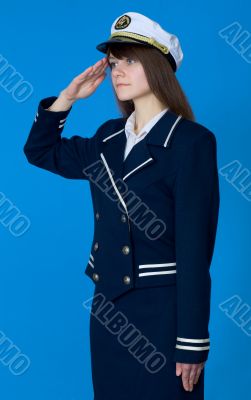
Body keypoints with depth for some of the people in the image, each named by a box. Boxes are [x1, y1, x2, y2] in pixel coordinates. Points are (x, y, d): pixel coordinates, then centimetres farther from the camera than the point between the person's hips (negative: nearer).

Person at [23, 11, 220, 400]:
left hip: (162, 312, -6)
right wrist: (68, 97, 6)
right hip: (108, 307, 6)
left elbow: (195, 246, -16)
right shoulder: (109, 137, 7)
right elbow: (40, 152, 21)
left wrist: (192, 341, -17)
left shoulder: (191, 141, -13)